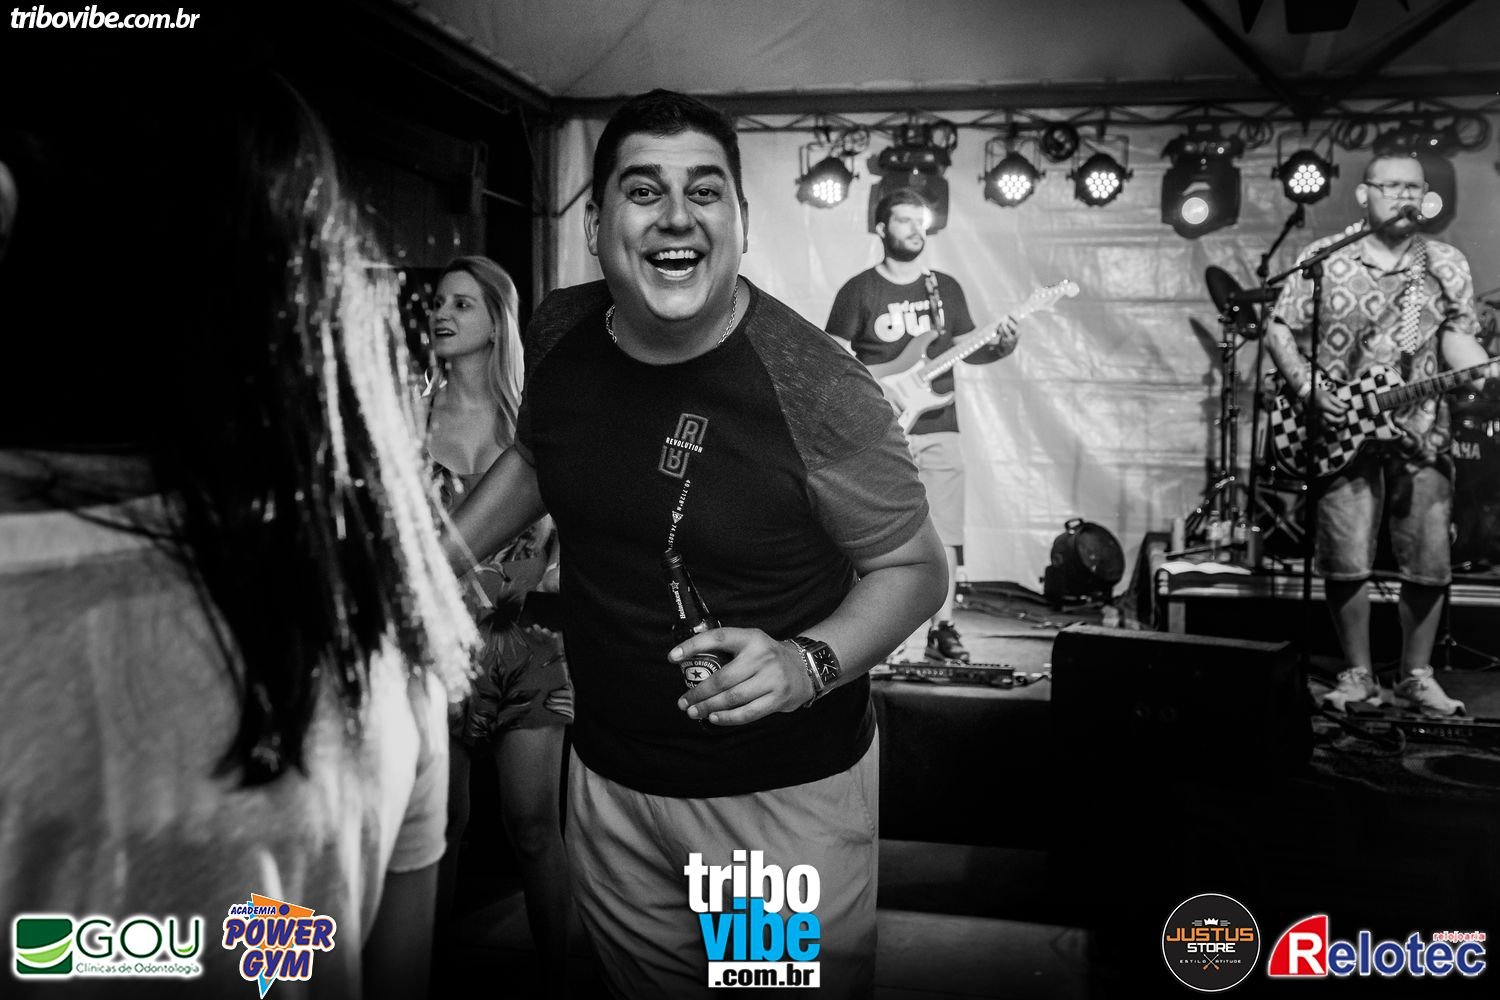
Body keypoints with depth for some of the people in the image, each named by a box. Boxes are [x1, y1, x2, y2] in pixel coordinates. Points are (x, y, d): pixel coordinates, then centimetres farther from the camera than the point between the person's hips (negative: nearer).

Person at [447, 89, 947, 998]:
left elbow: (914, 566, -11)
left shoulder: (813, 386, -23)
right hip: (611, 778, 5)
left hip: (789, 795, -4)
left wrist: (807, 664, -27)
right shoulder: (560, 333, -6)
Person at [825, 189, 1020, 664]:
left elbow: (965, 349, 16)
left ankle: (942, 629, 11)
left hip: (938, 428, 4)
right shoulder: (858, 291, 2)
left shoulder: (946, 288, 15)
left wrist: (1000, 347, -4)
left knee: (944, 535, 2)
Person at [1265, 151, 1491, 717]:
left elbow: (1458, 340, 5)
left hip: (1422, 436, 2)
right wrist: (1310, 391, -9)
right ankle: (1359, 675, 11)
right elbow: (1279, 332, 4)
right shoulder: (1323, 260, 3)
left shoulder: (1447, 266, 9)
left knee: (1427, 564, 3)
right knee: (1347, 562, -5)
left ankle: (1416, 677, 19)